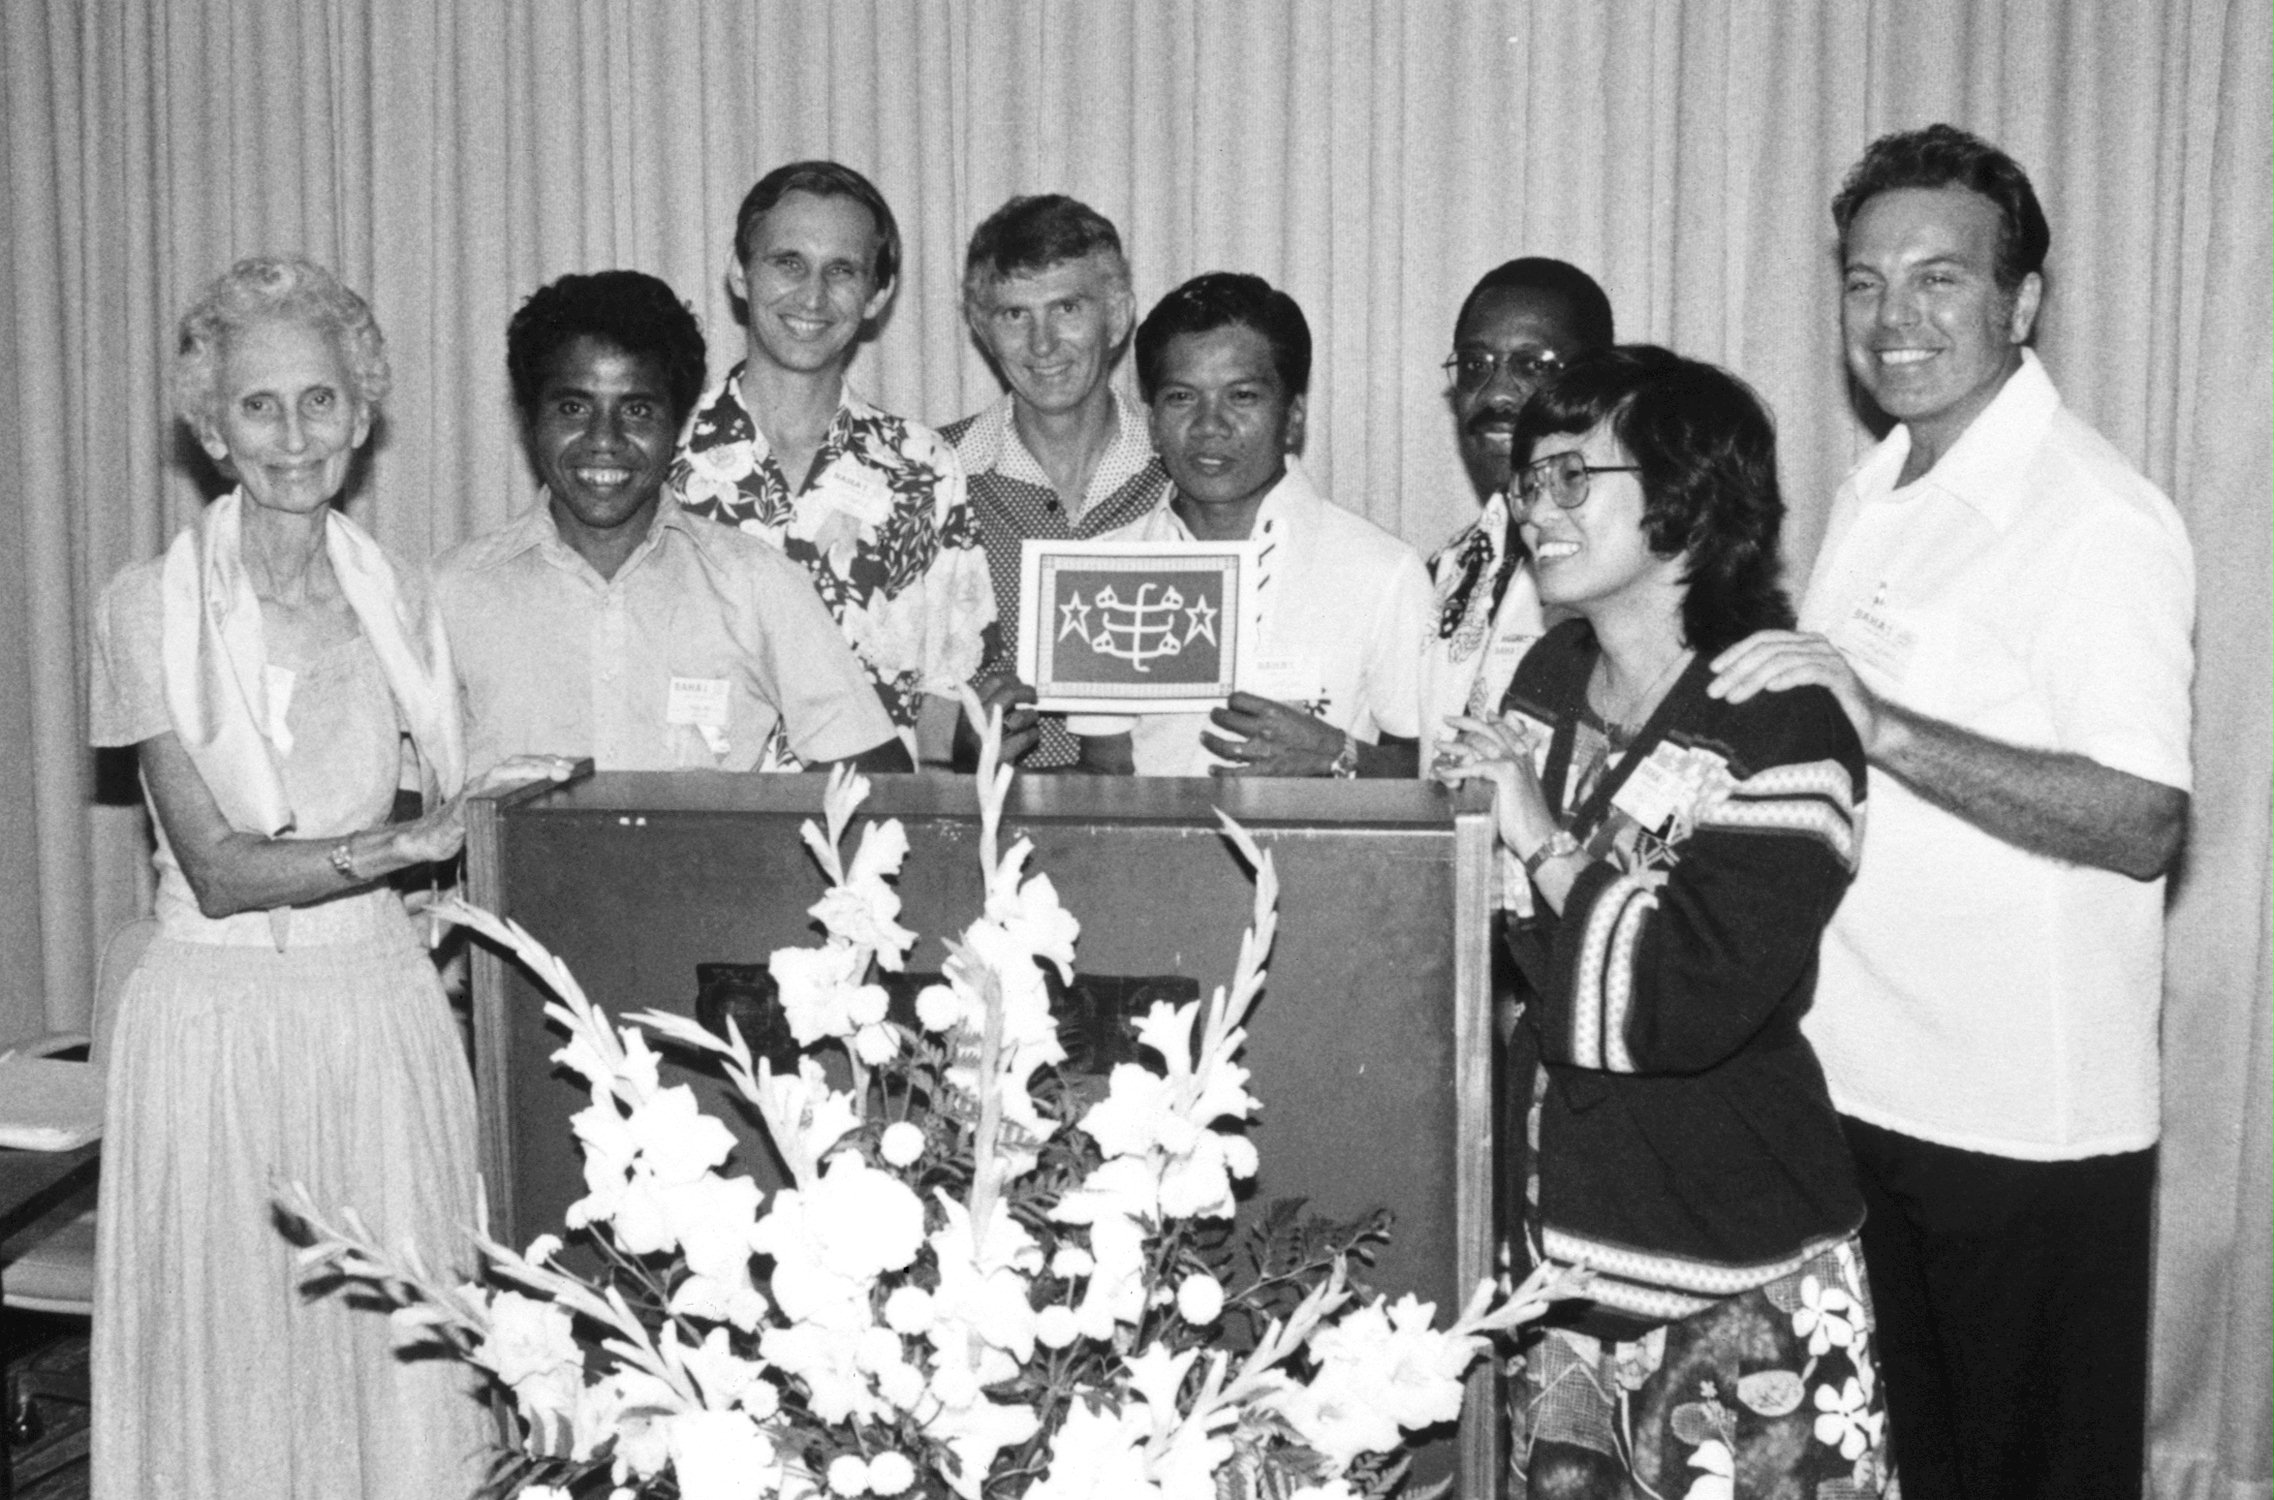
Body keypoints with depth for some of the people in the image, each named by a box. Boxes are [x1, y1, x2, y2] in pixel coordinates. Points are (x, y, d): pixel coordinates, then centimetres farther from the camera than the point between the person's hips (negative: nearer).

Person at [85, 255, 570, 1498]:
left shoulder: (398, 599, 4)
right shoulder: (147, 609, -5)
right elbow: (217, 870, -11)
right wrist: (404, 842, -22)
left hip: (383, 1009, 2)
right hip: (218, 1015, -2)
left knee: (403, 1349, 6)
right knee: (232, 1364, 5)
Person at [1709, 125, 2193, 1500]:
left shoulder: (2098, 522, -15)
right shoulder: (1878, 497, 11)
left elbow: (2143, 823, -24)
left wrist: (1883, 727, -31)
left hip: (2025, 1122, -7)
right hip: (1860, 1084, 8)